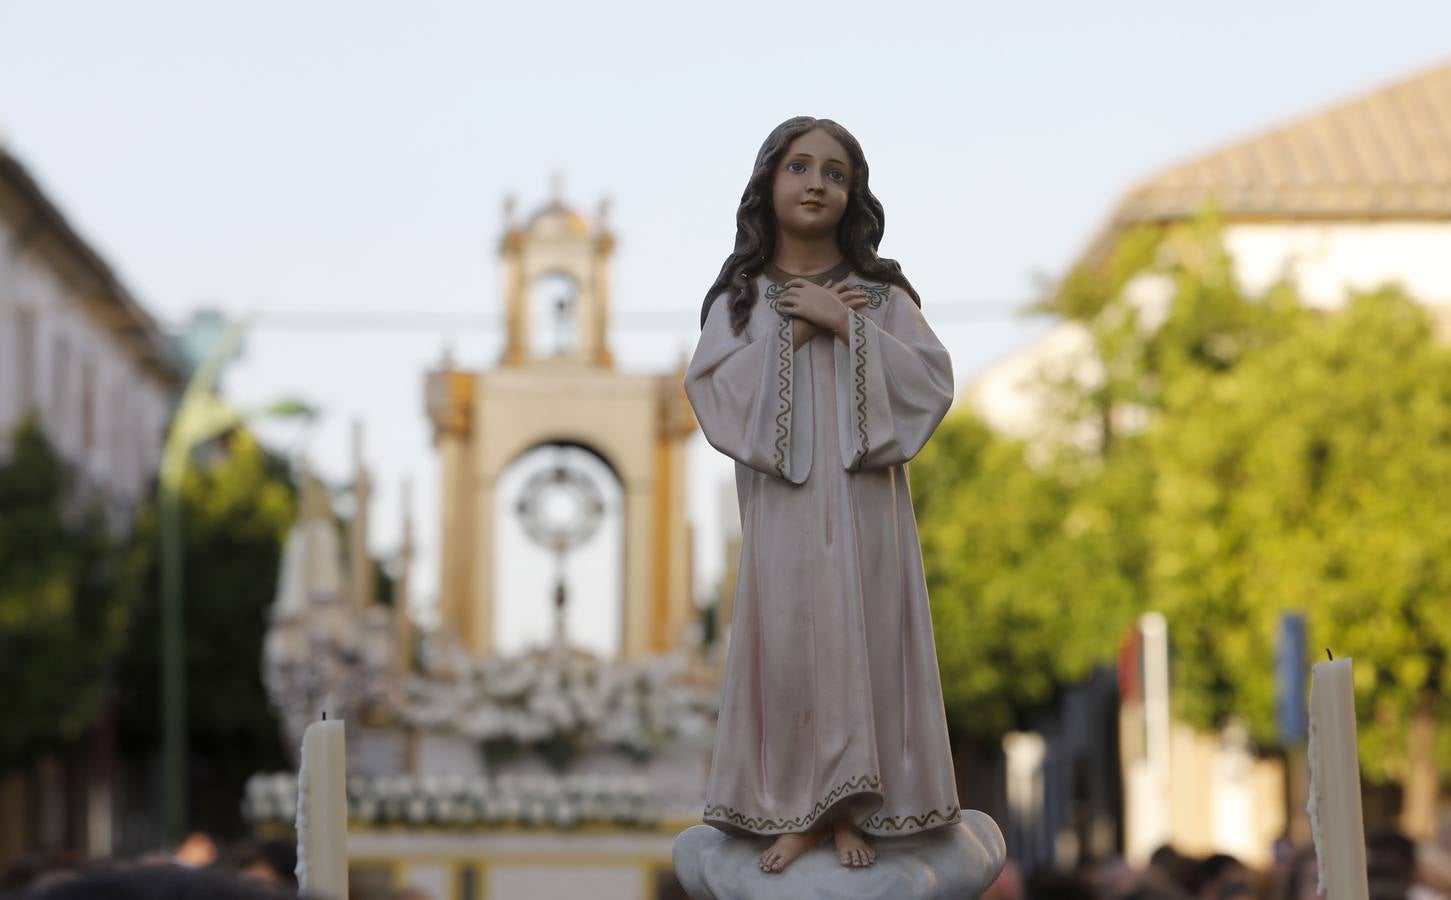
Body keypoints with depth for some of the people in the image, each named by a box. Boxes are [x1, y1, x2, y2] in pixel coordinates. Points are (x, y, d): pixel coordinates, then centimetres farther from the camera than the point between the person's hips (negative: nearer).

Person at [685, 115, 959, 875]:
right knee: (786, 641, -5)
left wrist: (845, 327, -9)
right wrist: (792, 332, -9)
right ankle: (794, 810, 2)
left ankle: (851, 812, 2)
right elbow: (712, 387, -4)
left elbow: (931, 383, -2)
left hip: (863, 496, 0)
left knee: (861, 637, -4)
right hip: (781, 499, 0)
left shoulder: (880, 292, 9)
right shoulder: (740, 296, 9)